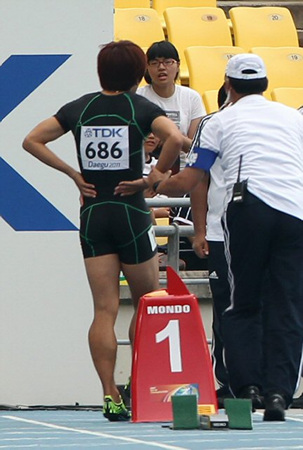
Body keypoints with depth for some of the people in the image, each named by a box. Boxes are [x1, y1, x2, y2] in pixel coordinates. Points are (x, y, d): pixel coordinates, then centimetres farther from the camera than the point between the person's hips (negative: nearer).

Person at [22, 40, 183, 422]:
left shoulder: (80, 108, 6)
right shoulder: (141, 107, -5)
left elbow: (32, 140, 5)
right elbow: (176, 139, -23)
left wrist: (73, 174, 6)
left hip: (92, 214, 3)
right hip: (131, 212, -3)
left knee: (104, 309, 1)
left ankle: (110, 394, -7)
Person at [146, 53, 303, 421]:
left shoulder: (220, 121, 15)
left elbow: (185, 183, 15)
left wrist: (157, 182, 36)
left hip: (250, 206, -2)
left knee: (242, 307, 10)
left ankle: (247, 386, -3)